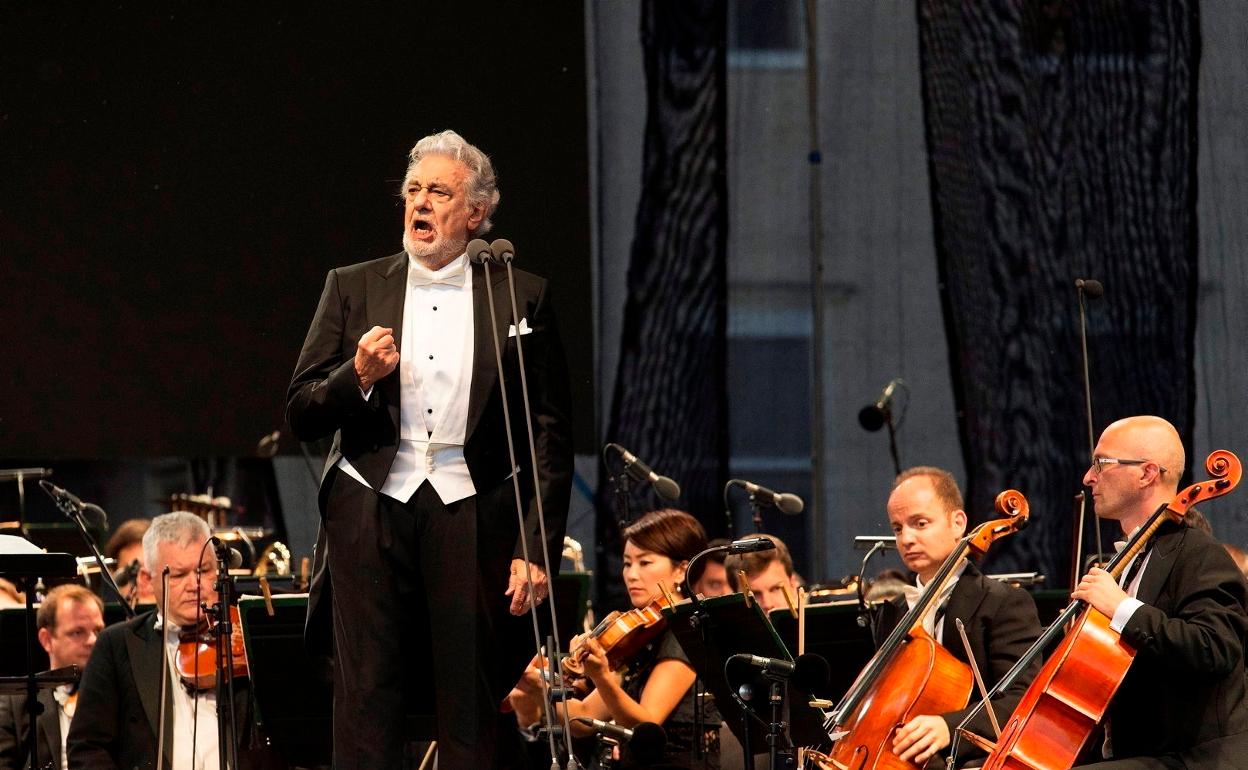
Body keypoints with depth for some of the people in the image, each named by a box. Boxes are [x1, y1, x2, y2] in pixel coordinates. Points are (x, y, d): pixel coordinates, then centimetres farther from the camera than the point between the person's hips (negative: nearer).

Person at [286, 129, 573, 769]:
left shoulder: (521, 296, 6)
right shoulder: (353, 288, 11)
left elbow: (550, 436, 5)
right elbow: (301, 415, 8)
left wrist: (538, 550, -3)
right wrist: (359, 376, -12)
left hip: (472, 517, -1)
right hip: (371, 512, 1)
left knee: (473, 710, -2)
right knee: (366, 707, -2)